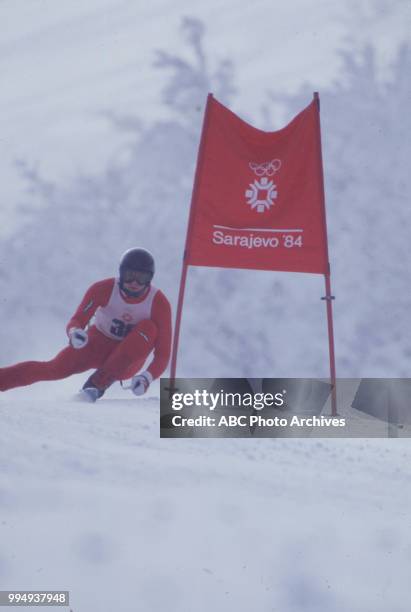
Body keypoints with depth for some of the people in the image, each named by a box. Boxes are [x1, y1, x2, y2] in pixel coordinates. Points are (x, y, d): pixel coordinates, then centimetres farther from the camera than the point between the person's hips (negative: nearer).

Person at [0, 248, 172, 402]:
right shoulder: (104, 289, -18)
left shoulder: (159, 303, -20)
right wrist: (74, 333, -43)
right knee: (56, 369, -25)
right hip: (97, 344, 0)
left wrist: (147, 377, -40)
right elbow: (76, 321, -18)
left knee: (148, 328, -29)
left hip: (127, 361, 0)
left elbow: (163, 353, -21)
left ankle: (99, 383, -31)